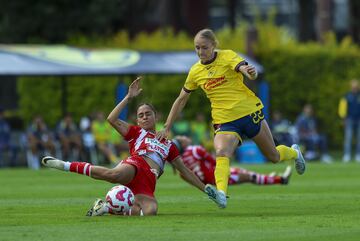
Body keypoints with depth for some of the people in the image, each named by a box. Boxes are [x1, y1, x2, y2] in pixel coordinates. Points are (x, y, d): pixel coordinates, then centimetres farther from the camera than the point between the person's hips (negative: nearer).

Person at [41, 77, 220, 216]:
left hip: (147, 185, 3)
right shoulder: (136, 132, 24)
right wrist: (129, 97, 9)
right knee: (115, 175, -43)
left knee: (150, 211, -35)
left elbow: (184, 171, 33)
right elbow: (112, 119, 9)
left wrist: (205, 188, 25)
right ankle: (65, 165, -37)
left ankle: (108, 208, -18)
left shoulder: (168, 145, 32)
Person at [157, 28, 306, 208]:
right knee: (221, 153, -30)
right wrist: (167, 127, 13)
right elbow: (181, 99, 14)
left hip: (249, 112, -2)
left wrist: (251, 72, -53)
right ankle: (221, 193, -49)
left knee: (273, 156, 11)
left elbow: (244, 68, -27)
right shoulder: (195, 72, 4)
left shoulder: (227, 56, -8)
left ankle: (294, 153, 46)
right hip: (224, 121, 2)